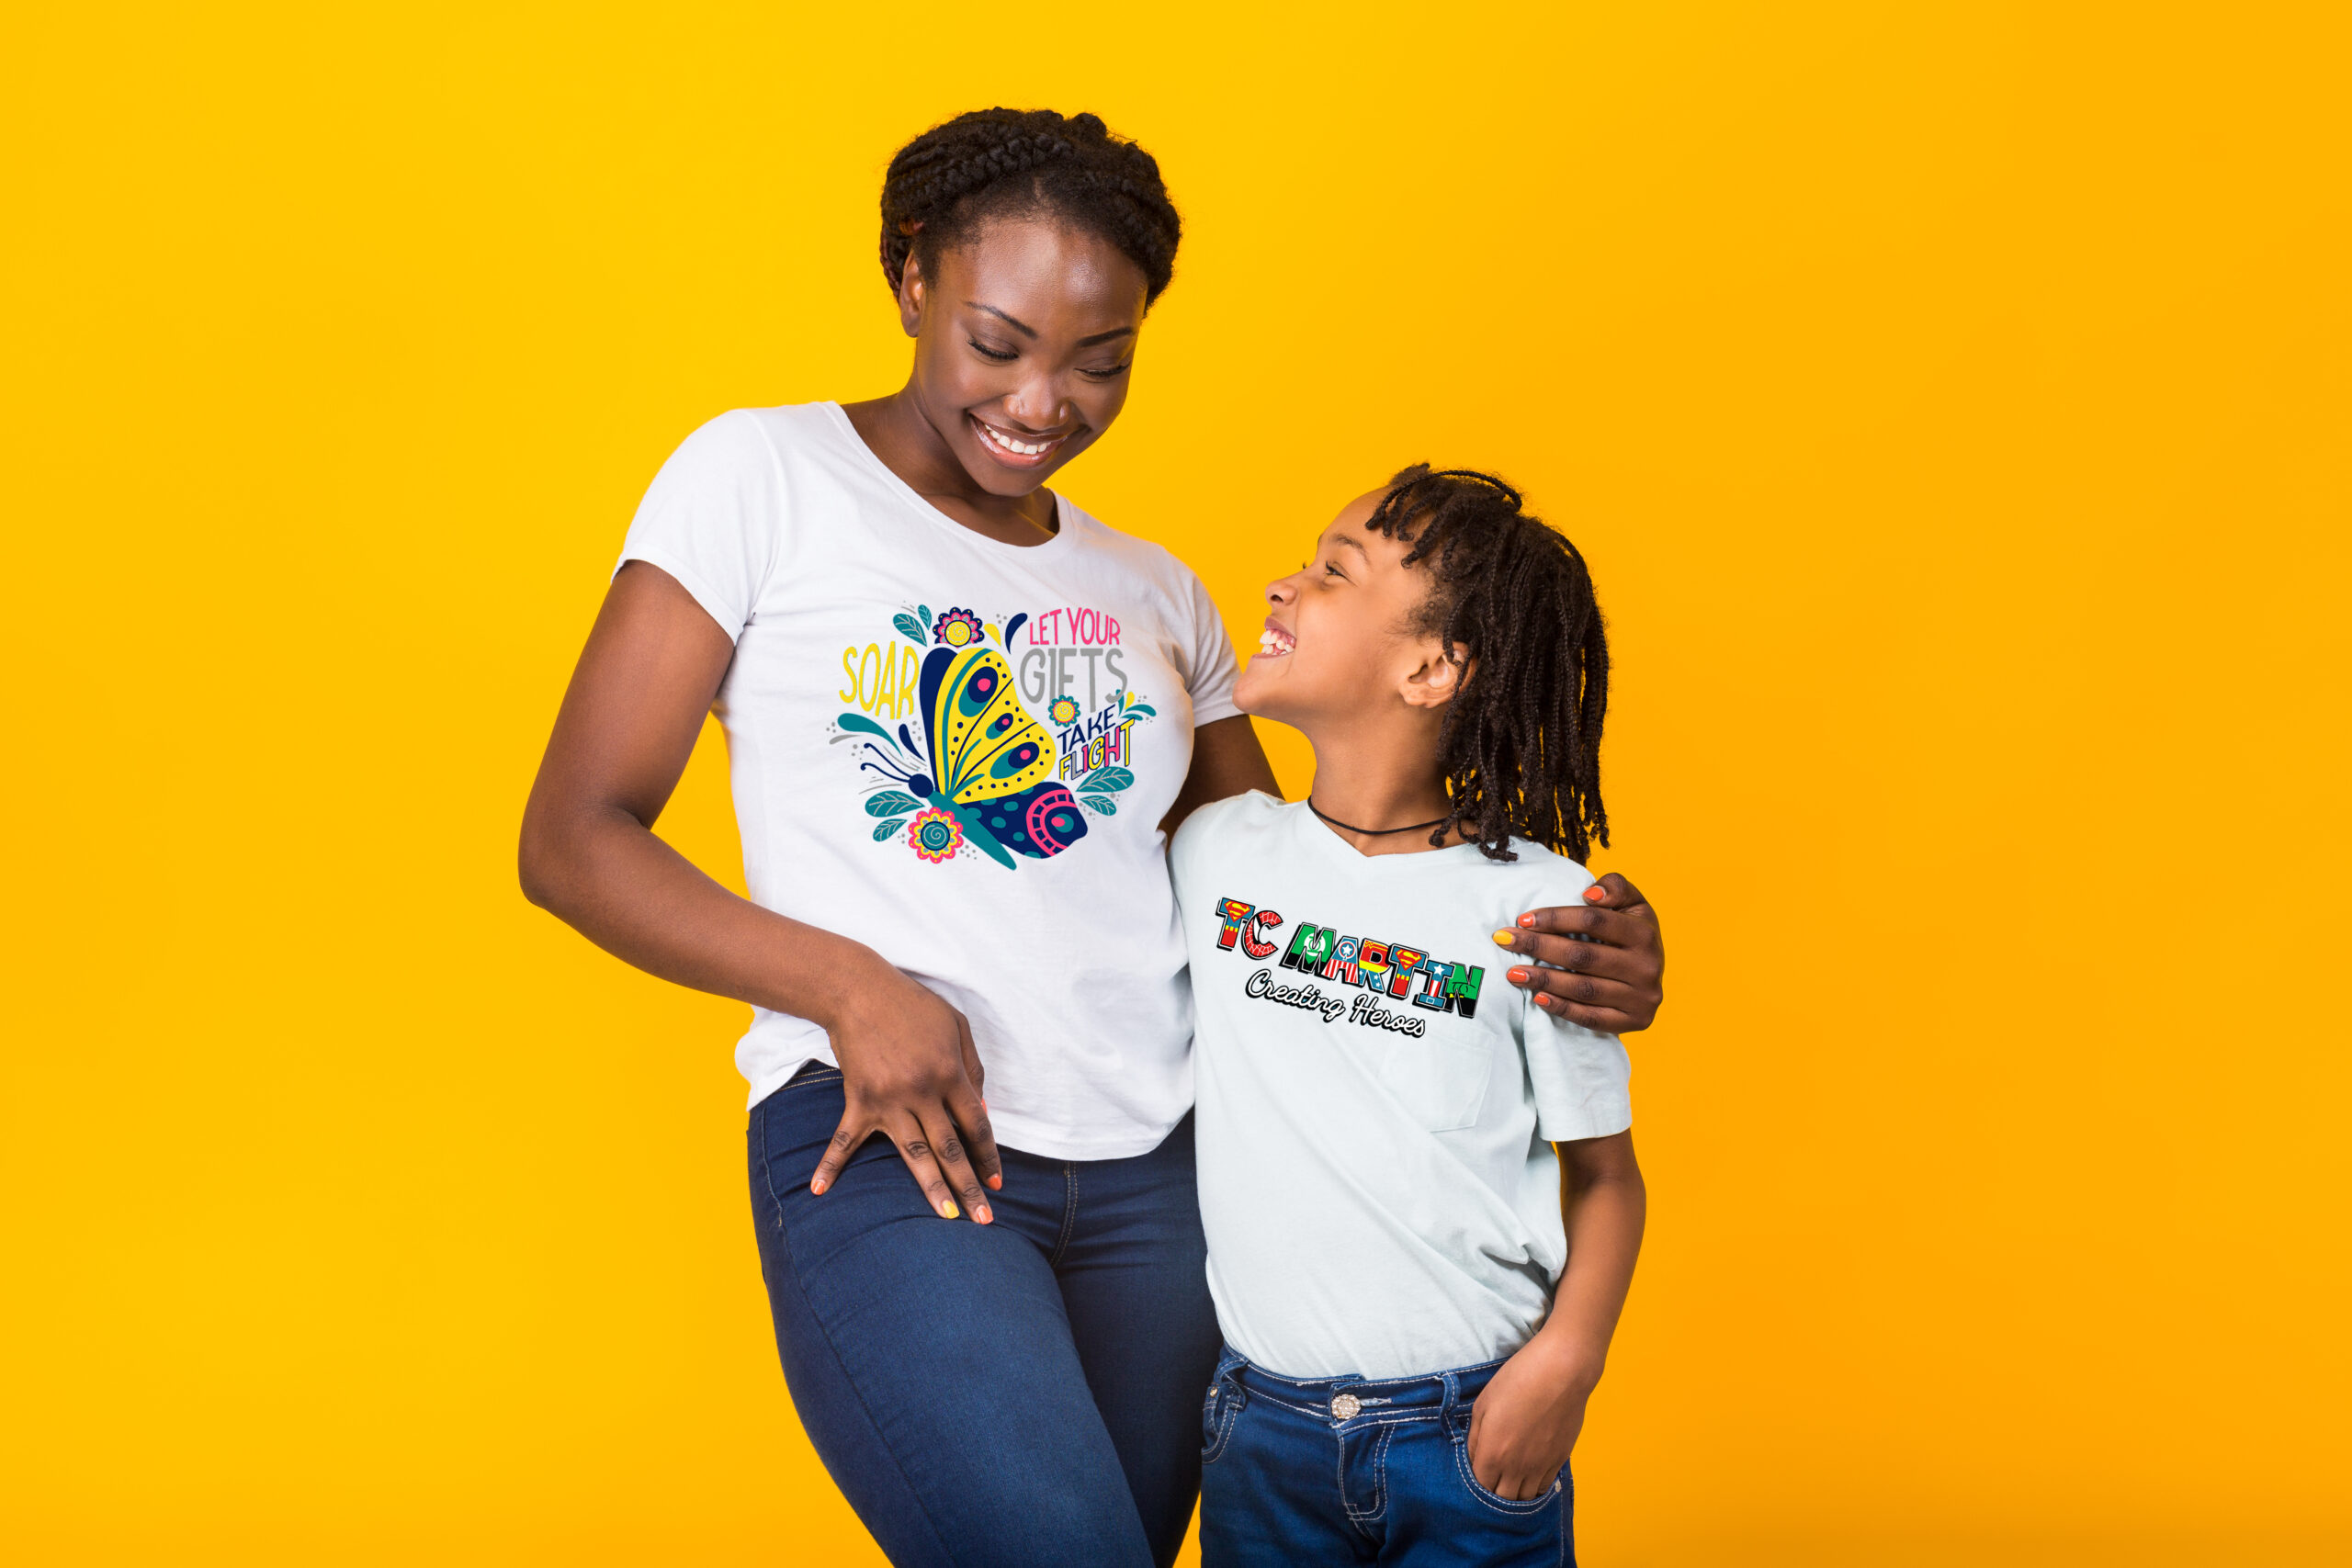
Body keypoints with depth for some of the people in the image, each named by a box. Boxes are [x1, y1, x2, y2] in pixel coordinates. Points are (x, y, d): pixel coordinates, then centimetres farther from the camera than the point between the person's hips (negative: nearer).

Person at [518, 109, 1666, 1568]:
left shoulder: (1155, 593, 16)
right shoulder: (761, 478, 2)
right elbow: (571, 839, -1)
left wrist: (1557, 944, -1)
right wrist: (849, 987, -16)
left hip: (1156, 1171, 6)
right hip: (882, 1148, -5)